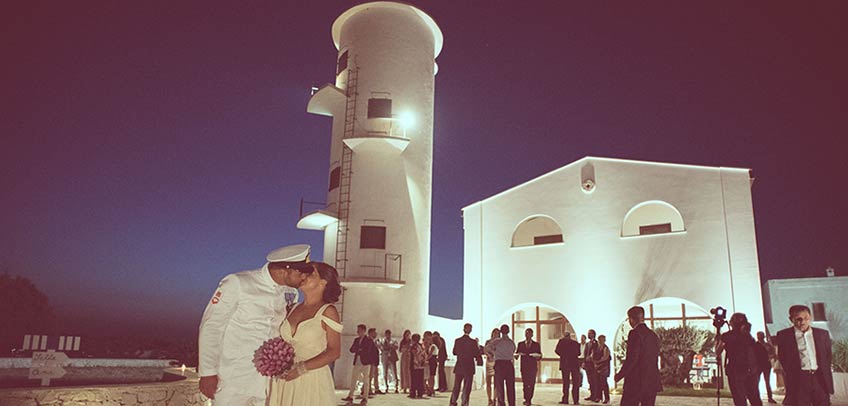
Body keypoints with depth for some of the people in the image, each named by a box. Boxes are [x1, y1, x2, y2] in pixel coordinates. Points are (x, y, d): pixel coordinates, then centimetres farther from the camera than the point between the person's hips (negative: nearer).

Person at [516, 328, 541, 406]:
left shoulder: (536, 344, 8)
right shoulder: (520, 344, 11)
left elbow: (540, 357, 6)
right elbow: (516, 353, 8)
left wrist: (537, 357, -16)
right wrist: (518, 354, -14)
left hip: (533, 367, 0)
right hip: (524, 367, 0)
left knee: (531, 384, -2)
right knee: (525, 384, -3)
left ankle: (529, 399, 7)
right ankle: (526, 399, 4)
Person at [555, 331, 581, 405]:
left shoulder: (562, 342, -2)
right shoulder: (576, 343, 6)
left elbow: (557, 351, -2)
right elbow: (578, 353, 13)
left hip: (565, 364, -2)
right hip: (575, 364, 2)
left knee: (565, 383, 5)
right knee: (575, 383, 6)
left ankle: (565, 400, 5)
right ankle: (576, 400, 3)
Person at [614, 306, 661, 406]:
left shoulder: (635, 333, -12)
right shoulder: (654, 335, 12)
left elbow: (631, 359, -18)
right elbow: (655, 359, 17)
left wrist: (620, 375, -6)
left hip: (636, 383, -8)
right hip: (652, 383, 8)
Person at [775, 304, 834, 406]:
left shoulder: (823, 333, 10)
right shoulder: (783, 335, 1)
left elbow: (829, 356, 16)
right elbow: (782, 358, 4)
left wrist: (824, 372, 8)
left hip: (820, 379, 3)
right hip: (799, 380, -3)